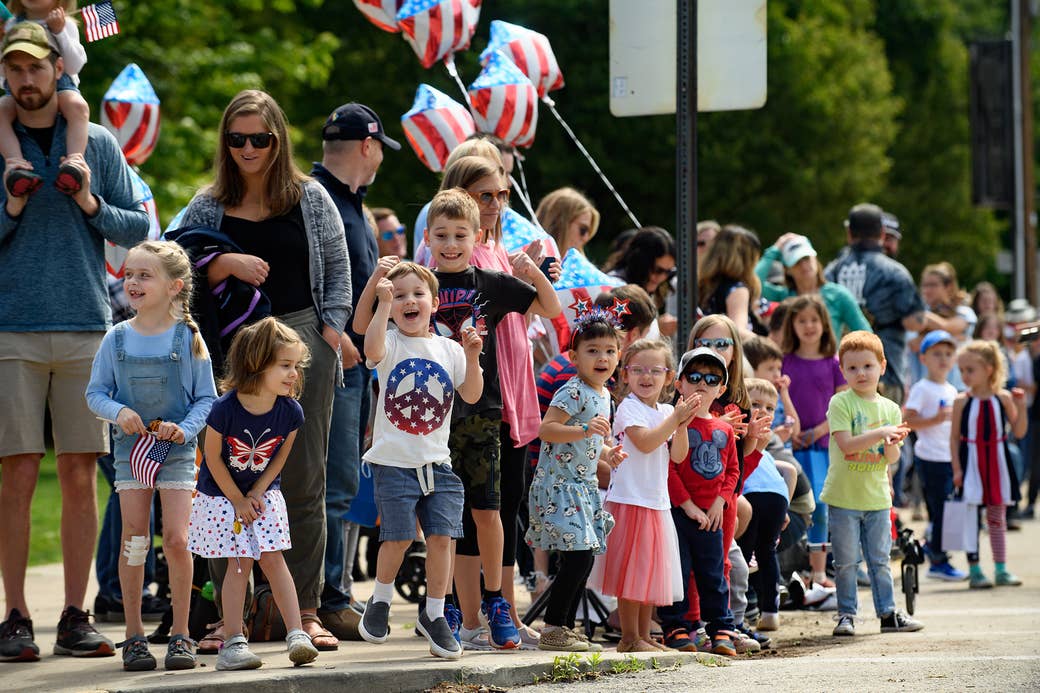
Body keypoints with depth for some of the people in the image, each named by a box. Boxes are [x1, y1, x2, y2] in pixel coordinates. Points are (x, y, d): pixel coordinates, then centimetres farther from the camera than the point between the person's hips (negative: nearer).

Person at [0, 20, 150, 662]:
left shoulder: (98, 143, 10)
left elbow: (138, 228, 8)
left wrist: (93, 205, -9)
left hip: (86, 327, 1)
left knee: (81, 475, 1)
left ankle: (76, 617, 6)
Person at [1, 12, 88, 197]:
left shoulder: (66, 24, 5)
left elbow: (75, 65, -5)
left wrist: (59, 32, -12)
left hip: (60, 87, -2)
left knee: (78, 106, -35)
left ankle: (75, 159, -48)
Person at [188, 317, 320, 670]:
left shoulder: (291, 412, -15)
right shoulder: (225, 409, -27)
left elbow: (280, 456, 0)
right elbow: (213, 457, -15)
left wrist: (257, 493, -8)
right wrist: (238, 501, -10)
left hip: (263, 494, 3)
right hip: (222, 495, -3)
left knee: (273, 559, -2)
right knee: (240, 563, -6)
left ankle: (296, 634, -3)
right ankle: (233, 643, -1)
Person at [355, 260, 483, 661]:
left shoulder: (449, 350, 9)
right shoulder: (391, 344, -1)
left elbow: (471, 395, 1)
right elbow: (372, 349, -25)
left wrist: (472, 357, -11)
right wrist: (383, 304, -23)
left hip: (437, 462, 3)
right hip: (394, 461, -3)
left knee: (442, 536, -3)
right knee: (399, 536, -9)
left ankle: (434, 614, 12)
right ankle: (380, 601, 17)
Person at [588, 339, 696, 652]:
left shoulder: (666, 412, 13)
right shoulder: (628, 408, -8)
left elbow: (678, 455, 6)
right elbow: (645, 442, -23)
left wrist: (682, 425, -9)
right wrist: (675, 419, -19)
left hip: (657, 502, 8)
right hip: (630, 499, -8)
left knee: (652, 572, 11)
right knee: (633, 571, -6)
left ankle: (644, 635, 19)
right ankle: (629, 638, -1)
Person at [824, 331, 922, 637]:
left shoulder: (891, 409, 6)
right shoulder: (840, 403, -7)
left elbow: (892, 459, 6)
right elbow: (845, 444, -18)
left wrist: (893, 445, -16)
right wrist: (879, 434, -24)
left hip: (877, 497, 4)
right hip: (843, 496, -4)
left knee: (880, 560, 10)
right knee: (846, 562, 2)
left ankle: (888, 613, 16)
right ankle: (846, 615, 10)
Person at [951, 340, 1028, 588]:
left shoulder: (1003, 398, -2)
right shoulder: (962, 401, -5)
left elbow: (1019, 432, 1)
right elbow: (955, 437, -2)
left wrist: (1021, 406, -13)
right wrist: (957, 469, -8)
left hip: (997, 463, 2)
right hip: (971, 463, -2)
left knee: (998, 516, 9)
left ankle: (1001, 570, 15)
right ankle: (974, 570, 6)